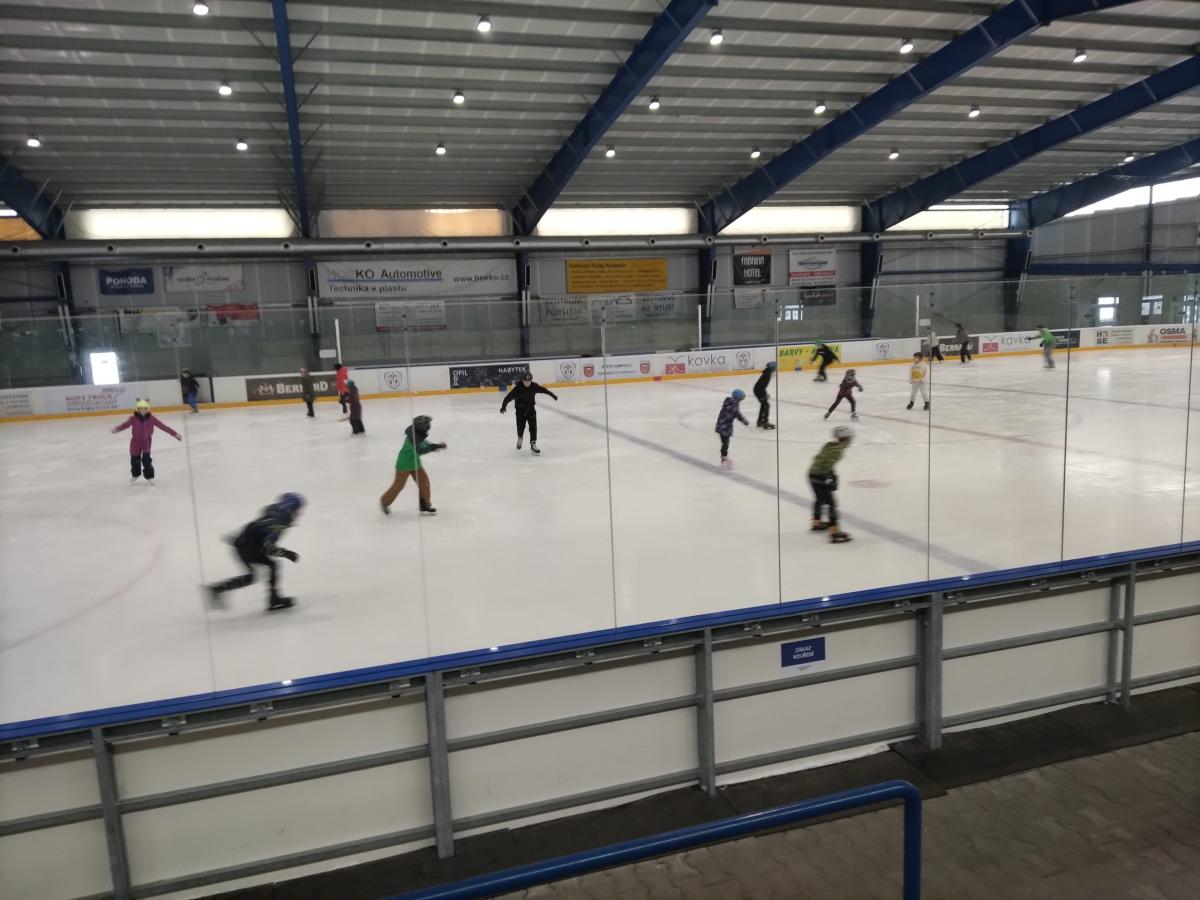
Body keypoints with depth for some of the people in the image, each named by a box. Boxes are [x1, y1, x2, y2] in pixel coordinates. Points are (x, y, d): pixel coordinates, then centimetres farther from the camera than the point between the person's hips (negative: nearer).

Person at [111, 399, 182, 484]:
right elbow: (125, 424, -29)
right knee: (134, 459, 12)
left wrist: (175, 434, -14)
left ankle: (149, 477, 11)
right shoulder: (133, 418, -15)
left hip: (146, 441, -1)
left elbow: (163, 426, -13)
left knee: (146, 459, -8)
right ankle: (135, 475, 40)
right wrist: (116, 429, -51)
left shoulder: (151, 418, -13)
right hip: (135, 442, 1)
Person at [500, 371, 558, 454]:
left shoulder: (534, 386, -10)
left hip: (531, 409, 2)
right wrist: (503, 406, -25)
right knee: (520, 426, 5)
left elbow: (543, 390, 3)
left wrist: (553, 395, 9)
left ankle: (533, 444, -5)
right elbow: (509, 397, -20)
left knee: (533, 427, -8)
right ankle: (520, 438, 39)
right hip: (520, 410, -2)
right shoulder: (517, 388, -20)